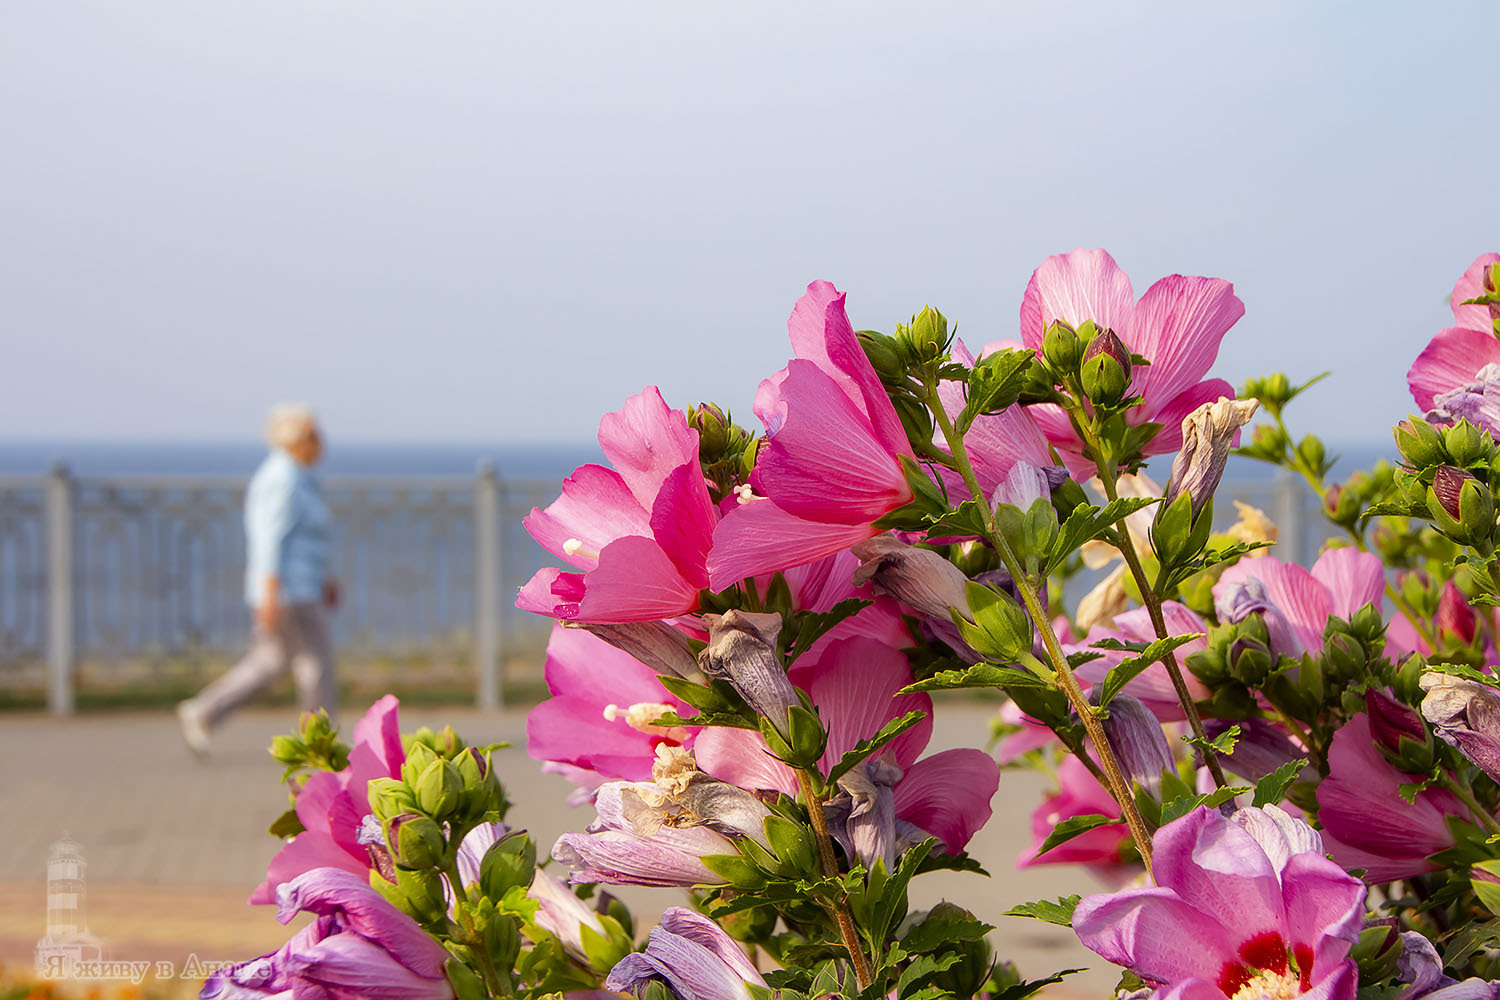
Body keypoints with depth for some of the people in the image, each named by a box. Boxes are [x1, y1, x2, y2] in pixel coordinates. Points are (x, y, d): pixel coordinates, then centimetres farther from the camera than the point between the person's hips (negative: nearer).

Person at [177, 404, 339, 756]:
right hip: (289, 592, -10)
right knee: (316, 664, -2)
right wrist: (270, 596, -26)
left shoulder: (285, 476, 15)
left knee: (269, 662, 13)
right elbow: (270, 542, -22)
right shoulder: (285, 482, -17)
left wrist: (323, 578, 25)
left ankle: (202, 714, 10)